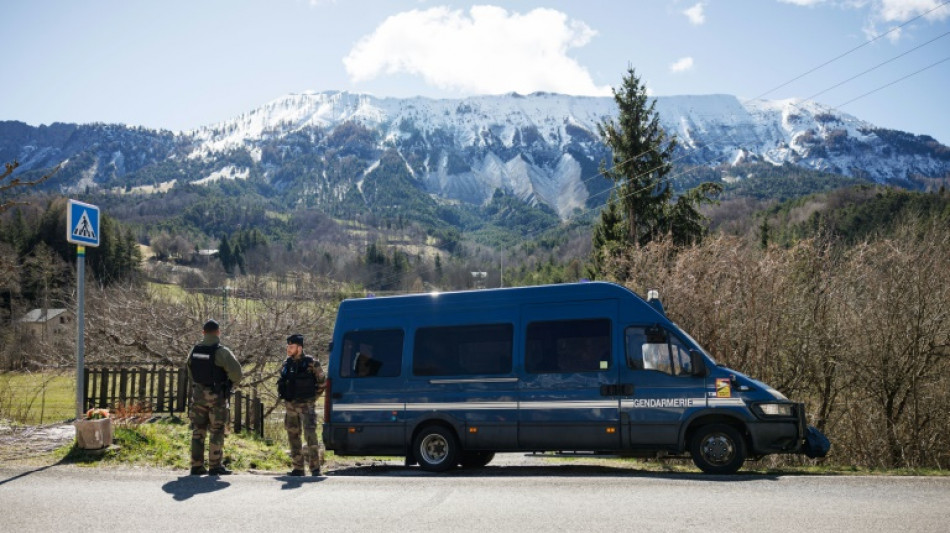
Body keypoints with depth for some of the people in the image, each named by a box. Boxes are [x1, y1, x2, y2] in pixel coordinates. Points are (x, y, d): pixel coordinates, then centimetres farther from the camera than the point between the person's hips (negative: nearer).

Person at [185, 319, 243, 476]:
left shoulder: (195, 350, 5)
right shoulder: (222, 351, -14)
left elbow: (189, 370, 17)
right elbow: (237, 373, -19)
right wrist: (230, 384, 1)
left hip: (198, 394, 5)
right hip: (216, 396, -5)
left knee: (198, 430, 10)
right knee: (217, 431, 2)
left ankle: (197, 465, 12)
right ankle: (215, 466, 4)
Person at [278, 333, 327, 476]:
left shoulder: (311, 363, -6)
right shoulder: (286, 365, 10)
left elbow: (322, 382, 1)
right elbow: (281, 383, 25)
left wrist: (313, 397, 0)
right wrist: (284, 396, 12)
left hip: (306, 405, -6)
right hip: (290, 406, 6)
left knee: (310, 435, -14)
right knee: (293, 436, 8)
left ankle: (315, 468, -8)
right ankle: (298, 468, 17)